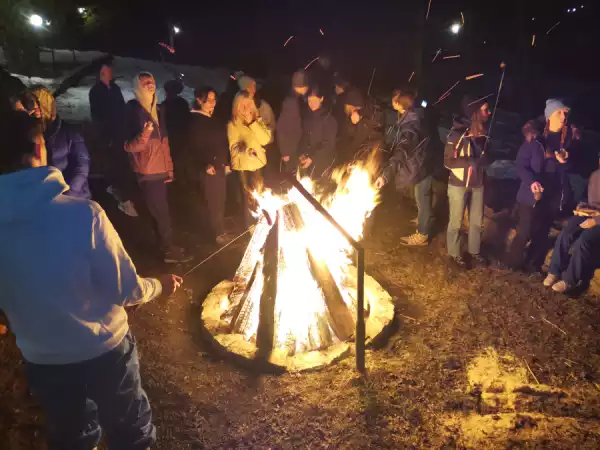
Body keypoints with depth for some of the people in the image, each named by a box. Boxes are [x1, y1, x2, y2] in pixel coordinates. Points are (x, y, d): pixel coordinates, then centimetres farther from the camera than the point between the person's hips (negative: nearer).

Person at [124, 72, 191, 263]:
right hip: (147, 172, -7)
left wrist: (169, 168, 18)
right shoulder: (133, 109, -10)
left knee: (161, 212, 12)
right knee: (161, 213, -4)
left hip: (160, 171, 7)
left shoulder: (156, 110, 13)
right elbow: (129, 146, -15)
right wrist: (144, 135, -34)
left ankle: (168, 247, 20)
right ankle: (169, 250, 7)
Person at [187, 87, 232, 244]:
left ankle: (222, 231, 22)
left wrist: (226, 163, 16)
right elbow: (194, 147, -16)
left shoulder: (213, 118, 12)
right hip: (209, 168, -7)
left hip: (220, 165, 7)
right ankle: (219, 234, 10)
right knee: (215, 201, -1)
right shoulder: (195, 121, -10)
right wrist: (205, 165, -24)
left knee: (221, 200, 12)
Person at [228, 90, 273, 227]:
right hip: (243, 165, -4)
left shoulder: (258, 119, 0)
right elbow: (234, 147, -14)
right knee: (249, 198, -1)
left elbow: (266, 140, -12)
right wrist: (245, 150, -36)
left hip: (258, 163, 4)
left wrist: (252, 123, -20)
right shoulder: (233, 124, -10)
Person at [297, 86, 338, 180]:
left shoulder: (328, 118, -15)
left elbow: (328, 144, -15)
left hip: (323, 161, -6)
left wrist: (312, 158, -19)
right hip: (307, 158, 6)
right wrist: (301, 154, -3)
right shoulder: (308, 116, 4)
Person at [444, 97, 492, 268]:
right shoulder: (458, 134, -16)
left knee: (477, 221, 14)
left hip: (478, 184, 5)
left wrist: (484, 160, -5)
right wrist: (472, 161, -26)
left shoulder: (484, 135, -1)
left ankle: (474, 252, 33)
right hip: (459, 184, -5)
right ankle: (454, 254, 25)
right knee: (456, 222, 7)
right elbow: (448, 162, -17)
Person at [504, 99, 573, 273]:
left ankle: (533, 265, 32)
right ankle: (513, 263, 23)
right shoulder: (535, 137, -10)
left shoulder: (569, 138, 2)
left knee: (542, 234, 14)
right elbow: (521, 165, -9)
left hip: (555, 195, 4)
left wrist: (564, 162, -12)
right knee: (525, 233, 1)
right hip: (532, 194, -4)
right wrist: (532, 181, -25)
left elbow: (572, 168, 10)